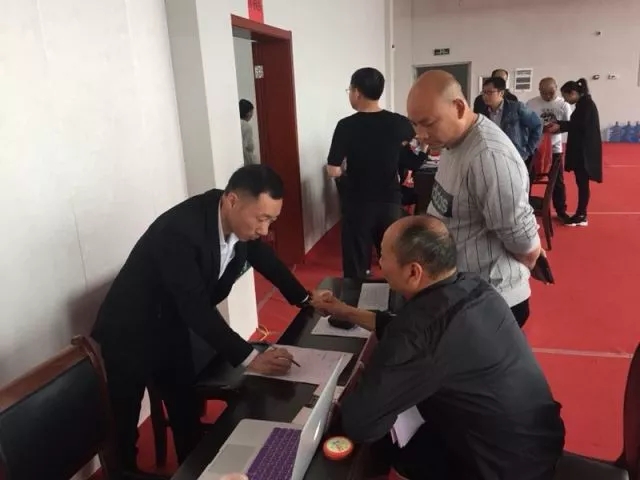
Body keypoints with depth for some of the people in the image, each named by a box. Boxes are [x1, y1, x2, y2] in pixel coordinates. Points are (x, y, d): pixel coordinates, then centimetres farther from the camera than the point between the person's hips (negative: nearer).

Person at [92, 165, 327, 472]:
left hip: (172, 330, 7)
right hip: (128, 338, -6)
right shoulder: (179, 230, -35)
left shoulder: (240, 220, -13)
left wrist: (306, 299, 6)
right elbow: (197, 308, -37)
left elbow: (265, 259, 6)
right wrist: (250, 358, -36)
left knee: (188, 416, 16)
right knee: (123, 432, 8)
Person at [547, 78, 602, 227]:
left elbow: (581, 125, -18)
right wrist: (560, 125, 1)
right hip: (581, 149, 9)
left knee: (582, 182, -4)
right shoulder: (583, 103, 15)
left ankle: (581, 216, 2)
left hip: (585, 149, -9)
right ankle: (581, 214, 17)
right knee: (581, 182, 11)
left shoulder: (586, 103, -12)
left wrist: (560, 126, -15)